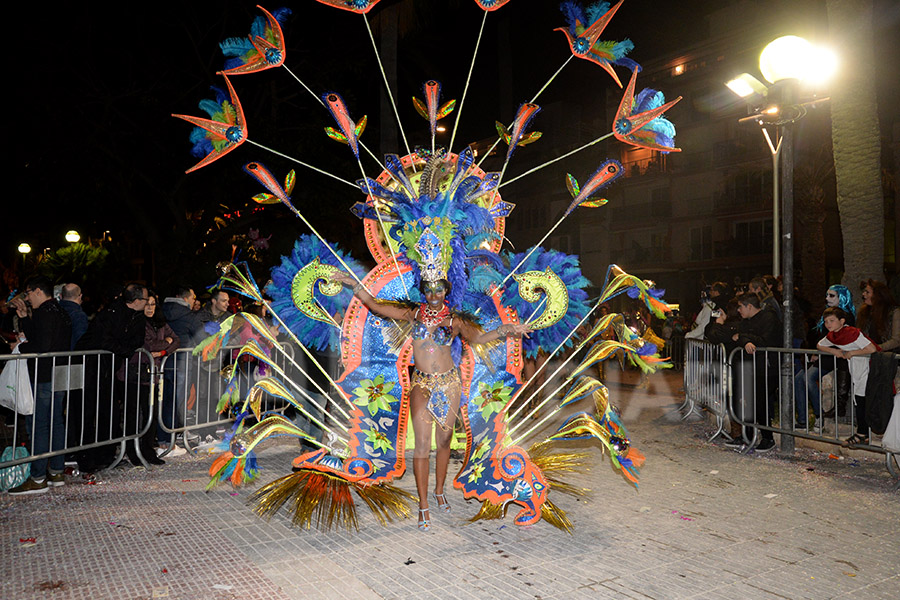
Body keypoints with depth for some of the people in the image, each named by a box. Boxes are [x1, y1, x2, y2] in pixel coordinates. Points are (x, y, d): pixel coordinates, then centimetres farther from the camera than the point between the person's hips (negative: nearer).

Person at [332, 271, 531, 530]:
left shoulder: (454, 321, 1)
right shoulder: (414, 314, 2)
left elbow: (478, 337, 8)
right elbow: (375, 306, 4)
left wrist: (507, 329, -2)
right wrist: (352, 283, 2)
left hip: (449, 383, 1)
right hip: (421, 384, -1)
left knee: (444, 441, 11)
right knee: (422, 444, -7)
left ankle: (439, 491, 32)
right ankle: (423, 505, 2)